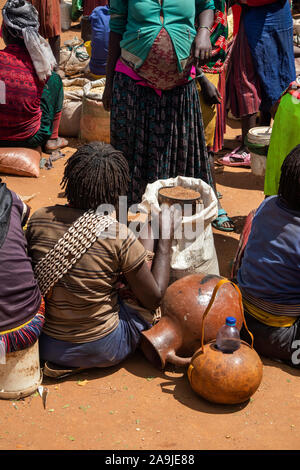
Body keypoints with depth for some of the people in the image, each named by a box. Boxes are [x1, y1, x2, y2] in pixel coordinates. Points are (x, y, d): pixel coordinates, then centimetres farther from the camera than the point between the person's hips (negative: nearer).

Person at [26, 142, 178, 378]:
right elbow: (154, 298, -9)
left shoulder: (38, 219, -11)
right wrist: (166, 238, 1)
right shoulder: (120, 236, -23)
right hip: (100, 352, -4)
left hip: (44, 345, 4)